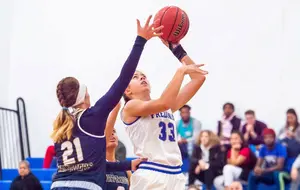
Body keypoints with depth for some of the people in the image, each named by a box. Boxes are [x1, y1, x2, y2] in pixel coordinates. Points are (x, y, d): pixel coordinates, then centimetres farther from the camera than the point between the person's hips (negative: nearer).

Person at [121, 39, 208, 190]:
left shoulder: (166, 108, 20)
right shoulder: (130, 107, 2)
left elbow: (198, 78, 16)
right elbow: (164, 102, -17)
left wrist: (175, 47, 12)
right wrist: (181, 70, -7)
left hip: (175, 176, 7)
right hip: (149, 176, -7)